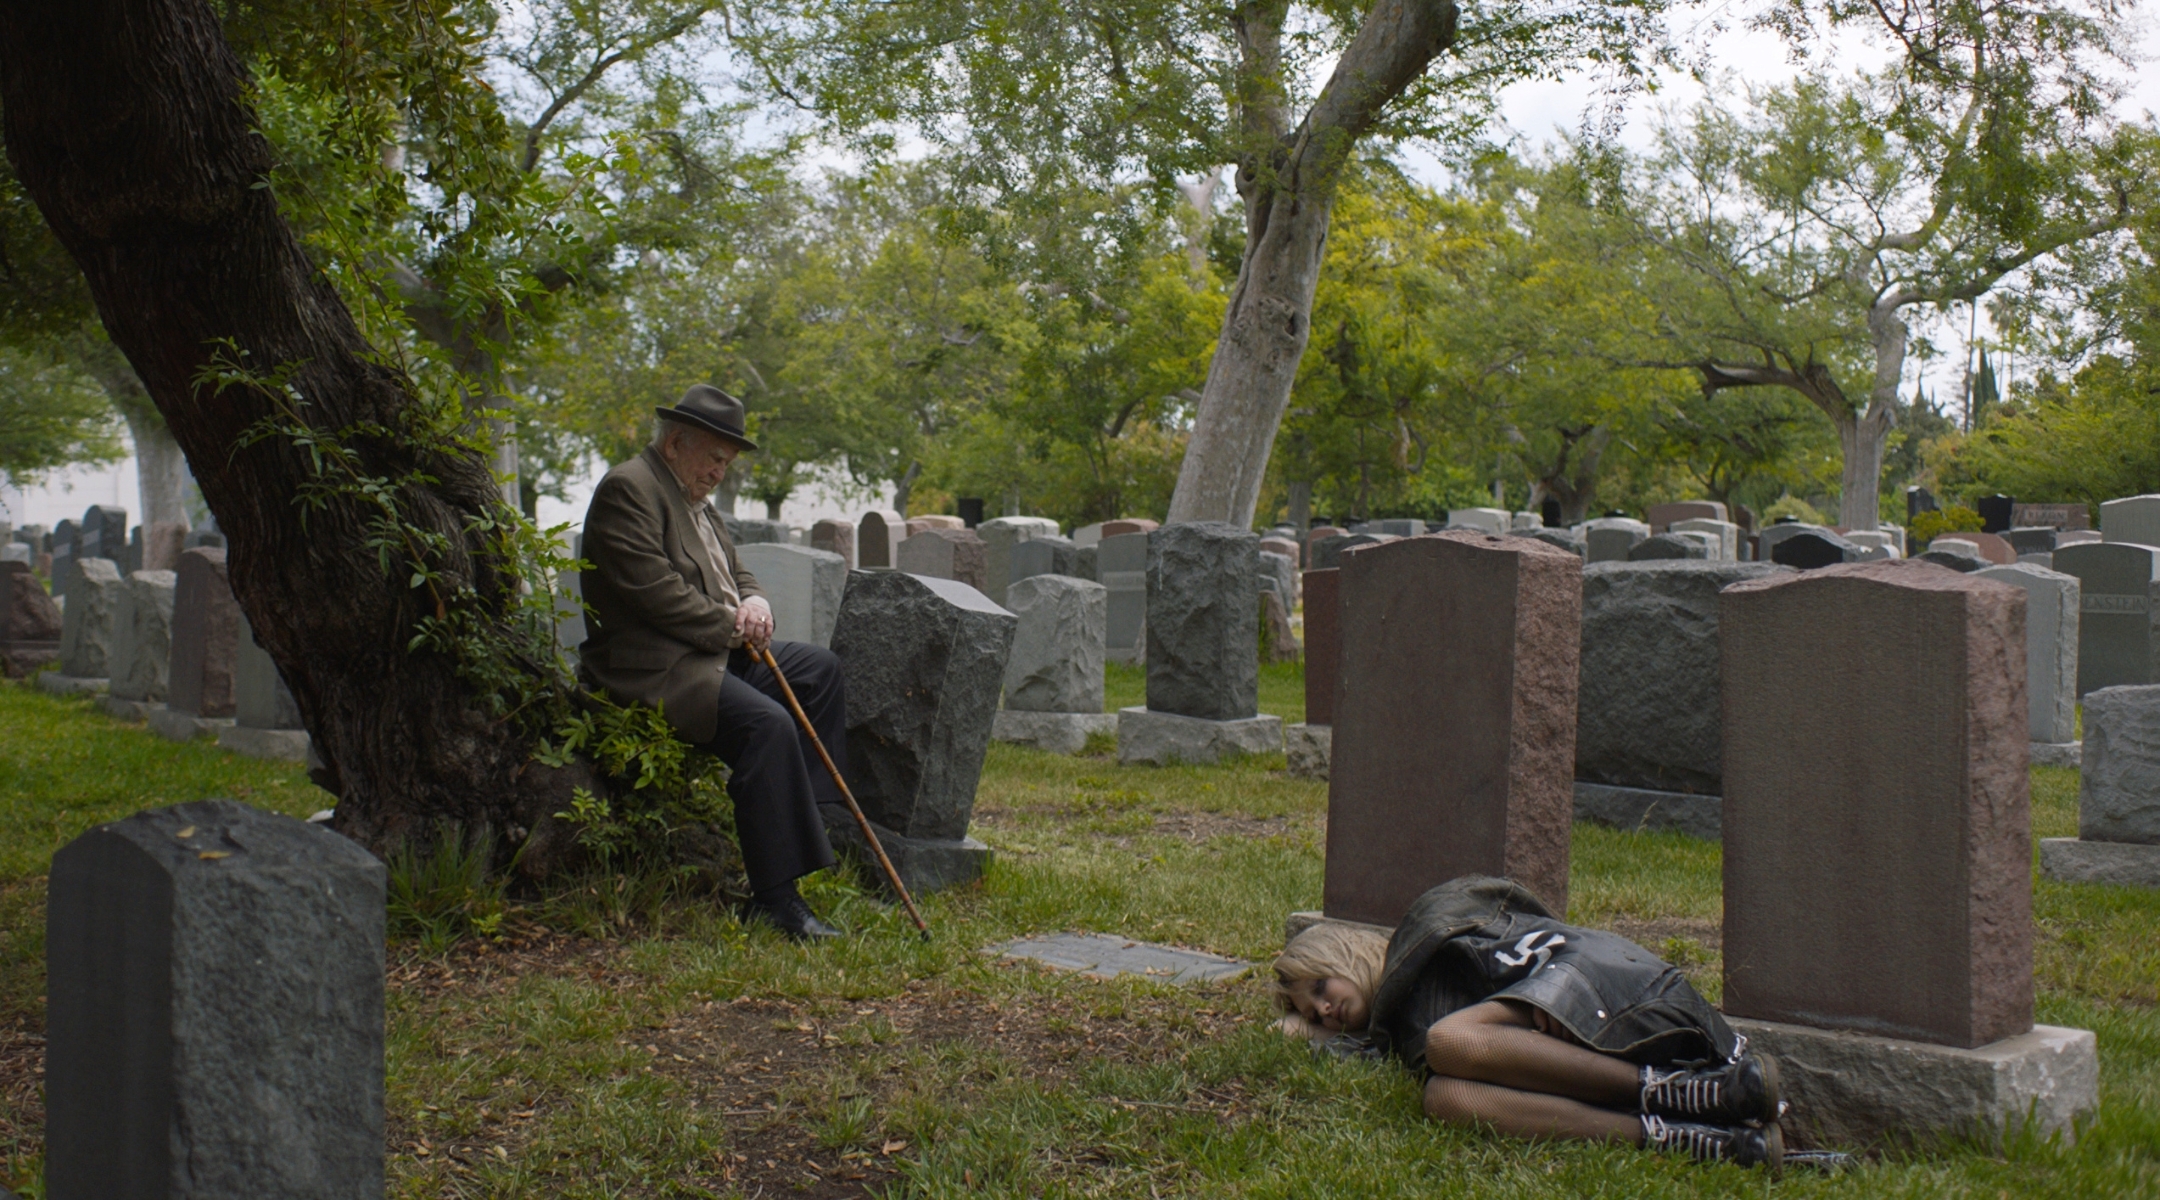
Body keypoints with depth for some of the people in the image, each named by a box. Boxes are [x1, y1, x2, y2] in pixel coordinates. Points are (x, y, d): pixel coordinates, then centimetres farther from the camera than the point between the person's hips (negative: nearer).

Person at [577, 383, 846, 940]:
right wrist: (731, 625, -13)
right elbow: (655, 589, -22)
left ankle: (806, 808, 15)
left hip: (716, 651, 11)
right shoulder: (629, 489, -12)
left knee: (819, 668, 13)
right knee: (766, 723, -29)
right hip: (653, 669, -11)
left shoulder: (693, 498, 21)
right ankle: (773, 898, -29)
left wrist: (755, 602, 1)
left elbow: (735, 571, 26)